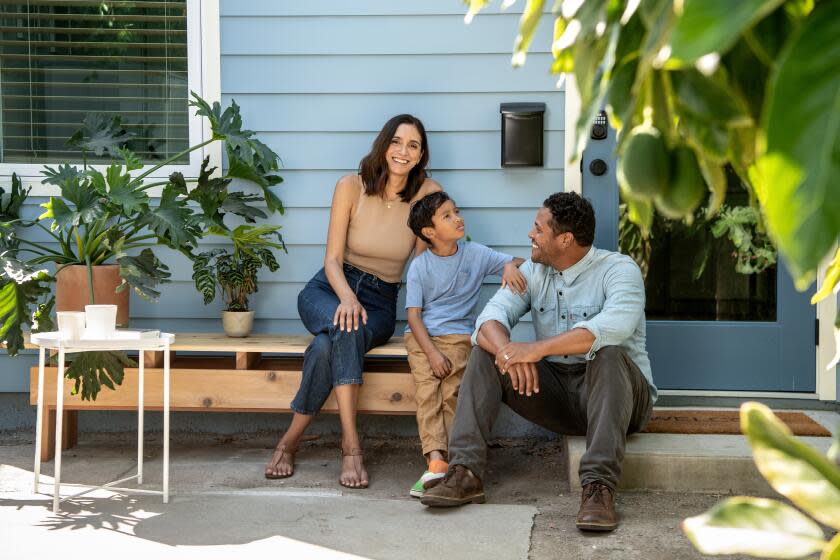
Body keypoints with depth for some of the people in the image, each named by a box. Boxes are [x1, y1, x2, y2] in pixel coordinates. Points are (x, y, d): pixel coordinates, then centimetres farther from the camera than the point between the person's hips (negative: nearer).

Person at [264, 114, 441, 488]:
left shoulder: (427, 194, -5)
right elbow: (333, 259, -7)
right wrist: (347, 296, -27)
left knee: (327, 347, -34)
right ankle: (351, 444, -36)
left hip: (381, 301, 0)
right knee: (346, 328, -38)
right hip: (330, 289, 0)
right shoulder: (351, 187, -6)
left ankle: (290, 441, -24)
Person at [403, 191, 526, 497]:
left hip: (458, 334, 1)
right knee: (427, 391, -21)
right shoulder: (419, 266, 2)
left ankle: (455, 461, -23)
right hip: (421, 335, -1)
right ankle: (436, 461, -33)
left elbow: (518, 262, 10)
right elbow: (413, 314, -2)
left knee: (452, 392, -21)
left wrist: (511, 266, -17)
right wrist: (432, 353, -15)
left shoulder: (475, 254, 7)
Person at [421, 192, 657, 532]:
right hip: (554, 389, 5)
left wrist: (537, 348, -35)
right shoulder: (534, 272, 7)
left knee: (608, 355, -36)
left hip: (614, 390, -5)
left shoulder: (618, 270, -11)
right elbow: (491, 317, -6)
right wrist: (508, 351, -31)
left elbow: (614, 327, -31)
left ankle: (599, 486, -43)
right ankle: (465, 472, -23)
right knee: (486, 353, -10)